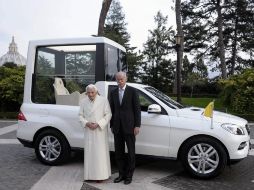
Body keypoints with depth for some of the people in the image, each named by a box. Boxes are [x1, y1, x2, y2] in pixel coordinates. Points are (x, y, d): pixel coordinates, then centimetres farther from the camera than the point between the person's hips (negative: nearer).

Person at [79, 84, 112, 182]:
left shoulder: (104, 100, -4)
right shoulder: (83, 102, 6)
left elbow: (108, 115, -6)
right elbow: (81, 115, 8)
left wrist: (98, 124, -15)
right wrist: (87, 123, -11)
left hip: (100, 131, -3)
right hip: (88, 131, 3)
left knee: (100, 152, -1)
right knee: (89, 152, 6)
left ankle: (100, 174, 7)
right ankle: (90, 174, 15)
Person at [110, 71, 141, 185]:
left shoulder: (132, 91, -3)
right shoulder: (113, 93, 10)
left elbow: (137, 109, -5)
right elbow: (112, 110, 12)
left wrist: (137, 125, -10)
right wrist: (112, 125, 10)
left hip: (129, 126, -4)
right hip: (117, 127, 4)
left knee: (131, 152, 6)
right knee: (118, 152, 10)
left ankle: (129, 175, 19)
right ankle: (121, 174, 23)